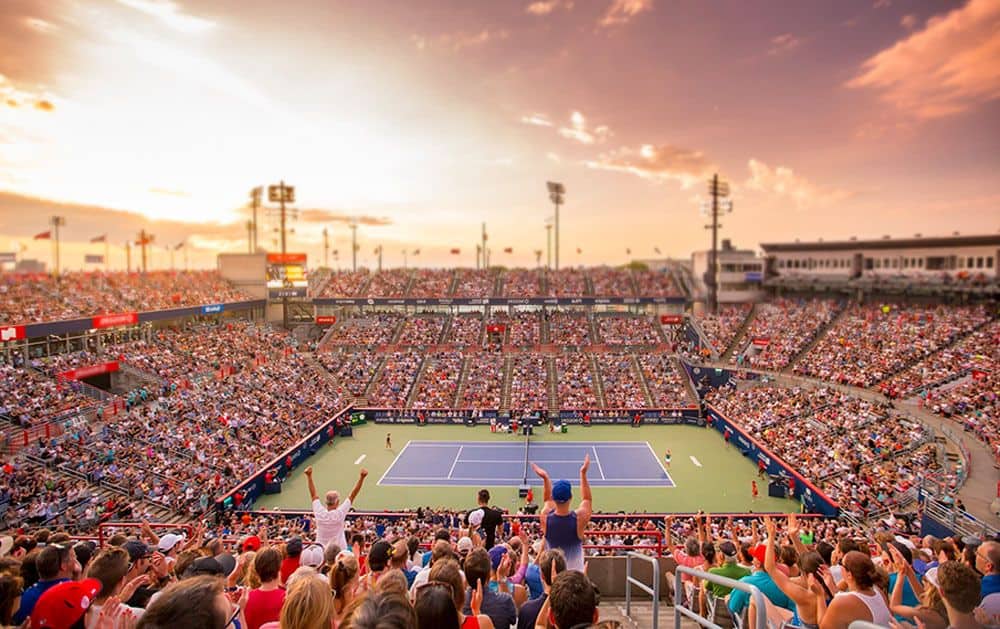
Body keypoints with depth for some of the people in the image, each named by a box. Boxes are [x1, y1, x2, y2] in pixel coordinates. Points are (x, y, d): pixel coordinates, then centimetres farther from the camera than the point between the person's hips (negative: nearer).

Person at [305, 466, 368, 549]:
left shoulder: (319, 513, -8)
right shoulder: (340, 514, -16)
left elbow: (313, 495, 3)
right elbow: (353, 495, -15)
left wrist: (309, 476, 8)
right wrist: (361, 478, -14)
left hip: (320, 549, 3)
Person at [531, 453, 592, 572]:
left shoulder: (545, 518, -13)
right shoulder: (579, 518, -18)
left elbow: (548, 499, 10)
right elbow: (587, 499, 2)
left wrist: (545, 478, 12)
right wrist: (583, 473, 3)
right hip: (575, 570, -2)